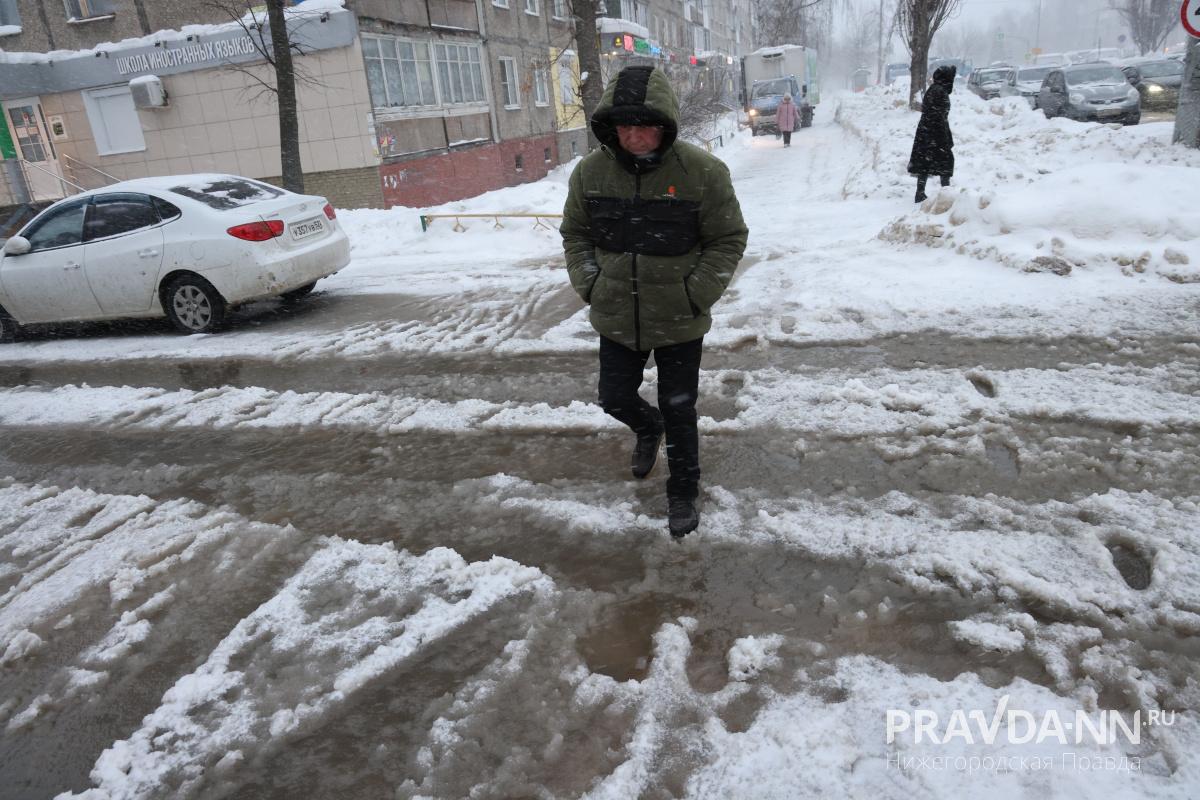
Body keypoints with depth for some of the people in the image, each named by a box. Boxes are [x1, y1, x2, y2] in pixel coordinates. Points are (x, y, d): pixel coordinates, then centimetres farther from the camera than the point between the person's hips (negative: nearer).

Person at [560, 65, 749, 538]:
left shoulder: (702, 171, -15)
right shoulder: (591, 171, -6)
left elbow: (728, 239, -6)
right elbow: (574, 234, 8)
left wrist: (696, 295, -14)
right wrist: (589, 285, -4)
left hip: (679, 322, -3)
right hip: (616, 318, 3)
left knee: (678, 411, 8)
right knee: (615, 399, 16)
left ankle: (684, 491, 32)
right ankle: (648, 427, 52)